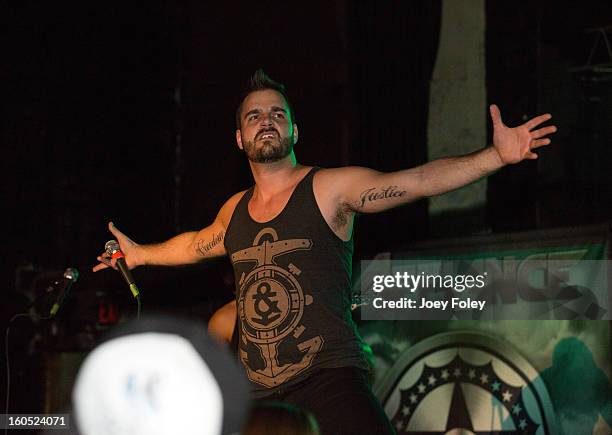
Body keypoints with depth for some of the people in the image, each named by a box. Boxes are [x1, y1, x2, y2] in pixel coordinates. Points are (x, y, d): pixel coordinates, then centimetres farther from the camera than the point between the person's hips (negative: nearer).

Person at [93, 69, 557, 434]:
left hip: (328, 380, -6)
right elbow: (197, 243, 38)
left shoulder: (330, 188, -2)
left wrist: (496, 156, -25)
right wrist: (141, 254, 53)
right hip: (258, 393, 6)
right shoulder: (235, 210, 15)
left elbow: (420, 180, -13)